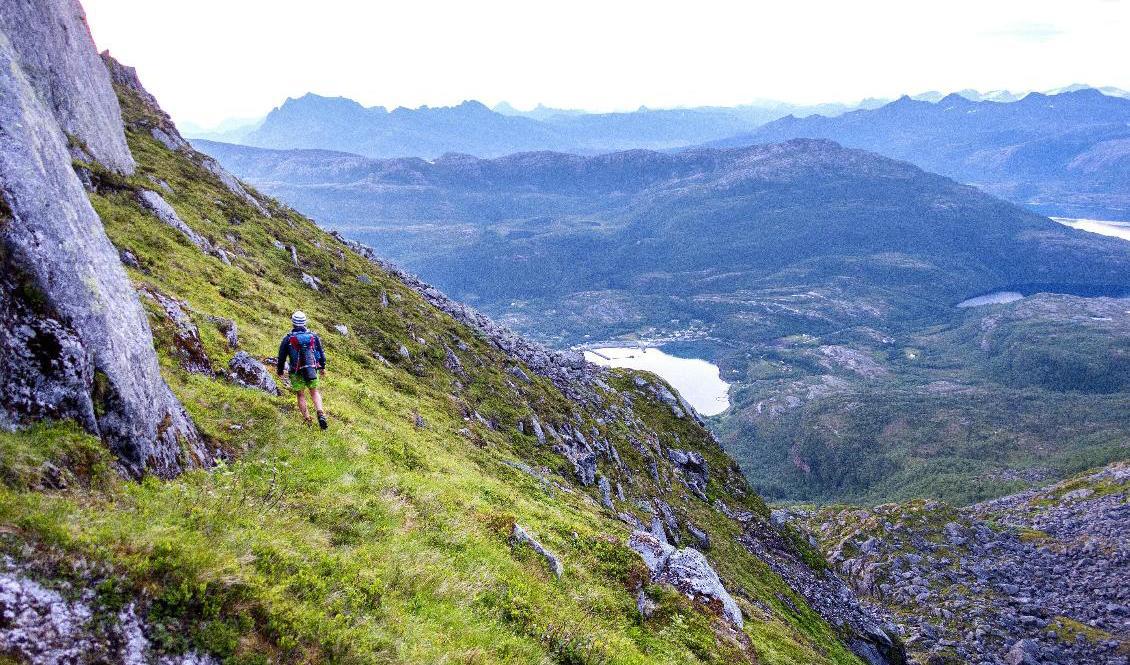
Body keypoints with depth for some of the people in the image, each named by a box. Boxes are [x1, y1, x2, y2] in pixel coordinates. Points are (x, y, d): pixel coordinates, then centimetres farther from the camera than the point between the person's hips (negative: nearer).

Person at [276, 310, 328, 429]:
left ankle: (307, 420, 12)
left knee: (301, 395, 11)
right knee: (314, 392, 15)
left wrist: (280, 371, 14)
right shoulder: (313, 336, -1)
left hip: (296, 372, -2)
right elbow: (321, 353, 7)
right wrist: (322, 367, 20)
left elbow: (282, 356, 0)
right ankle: (321, 414, -5)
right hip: (312, 370, 2)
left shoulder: (288, 338, -7)